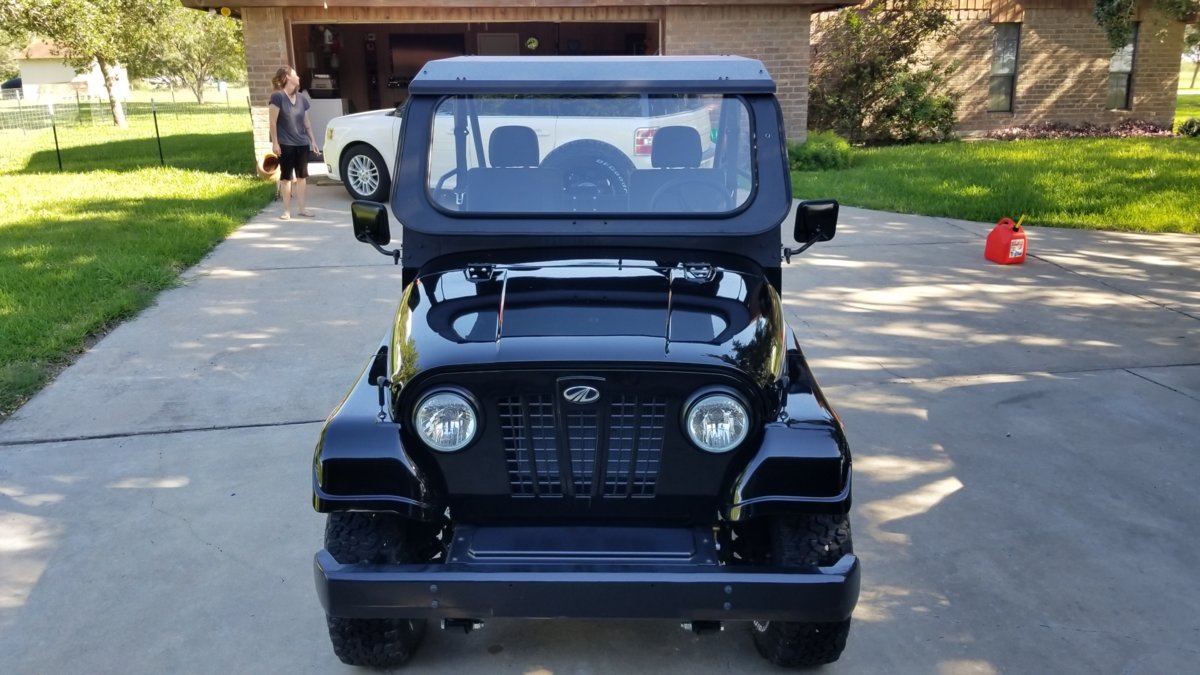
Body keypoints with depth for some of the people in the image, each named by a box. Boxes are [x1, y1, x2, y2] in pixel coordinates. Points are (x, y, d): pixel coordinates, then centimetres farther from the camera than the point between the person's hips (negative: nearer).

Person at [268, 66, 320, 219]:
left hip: (302, 143, 6)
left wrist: (312, 140, 12)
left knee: (301, 176, 9)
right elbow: (273, 122, -11)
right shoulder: (278, 96, -10)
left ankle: (301, 208, 17)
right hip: (286, 144, -6)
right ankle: (287, 210, 7)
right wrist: (275, 142, -14)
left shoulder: (301, 99, 9)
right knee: (286, 177, 1)